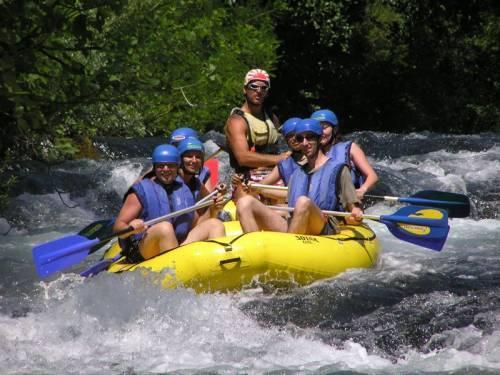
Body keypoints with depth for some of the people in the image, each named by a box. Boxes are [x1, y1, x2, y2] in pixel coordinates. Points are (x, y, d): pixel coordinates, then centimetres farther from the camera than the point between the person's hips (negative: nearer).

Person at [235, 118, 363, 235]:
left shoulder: (338, 169, 12)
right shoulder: (296, 174, 29)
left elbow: (353, 207, 6)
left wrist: (356, 213, -18)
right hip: (289, 228, 5)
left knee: (303, 202, -38)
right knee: (245, 202, -13)